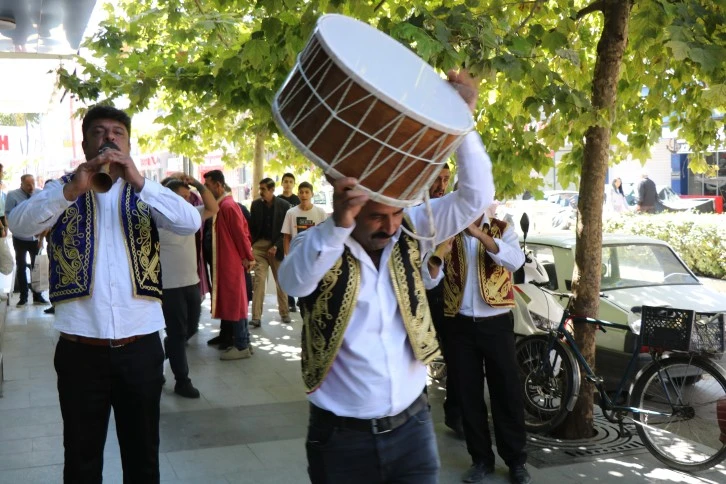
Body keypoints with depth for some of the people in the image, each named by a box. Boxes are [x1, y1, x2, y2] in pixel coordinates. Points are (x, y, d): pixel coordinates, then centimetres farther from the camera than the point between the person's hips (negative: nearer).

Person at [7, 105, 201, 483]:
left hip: (141, 346, 1)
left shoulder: (145, 192, 6)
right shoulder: (63, 190, 4)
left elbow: (190, 223, -12)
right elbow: (19, 225, -13)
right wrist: (72, 190, -28)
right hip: (80, 349, -1)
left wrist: (138, 182, -23)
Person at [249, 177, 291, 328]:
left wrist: (276, 246, -14)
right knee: (259, 280, -8)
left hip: (277, 247, -1)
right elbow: (252, 226, 8)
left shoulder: (284, 205, -5)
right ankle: (256, 317, -9)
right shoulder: (255, 204, 2)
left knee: (281, 281, 10)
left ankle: (285, 313, 24)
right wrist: (250, 245, -3)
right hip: (259, 246, 1)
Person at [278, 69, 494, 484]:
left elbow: (476, 196, -9)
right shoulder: (318, 245, -13)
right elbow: (294, 281, -34)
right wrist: (338, 224, -51)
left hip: (412, 424, 3)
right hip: (342, 436, -3)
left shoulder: (411, 232, -2)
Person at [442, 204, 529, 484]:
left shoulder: (502, 230, 0)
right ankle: (481, 459, 22)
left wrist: (479, 234, -31)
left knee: (507, 392, 4)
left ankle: (516, 460, 18)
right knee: (468, 395, 8)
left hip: (495, 323, -1)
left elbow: (516, 261, -21)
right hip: (460, 324, 1)